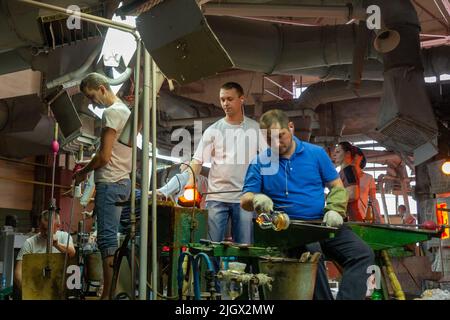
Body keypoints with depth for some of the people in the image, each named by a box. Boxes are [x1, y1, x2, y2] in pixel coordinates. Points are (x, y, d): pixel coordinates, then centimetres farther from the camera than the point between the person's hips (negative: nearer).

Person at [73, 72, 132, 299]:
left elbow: (104, 157, -16)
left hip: (109, 183, -10)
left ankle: (108, 294, -4)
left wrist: (83, 172, -1)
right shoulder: (126, 110, 18)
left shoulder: (111, 112, -12)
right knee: (111, 237, 13)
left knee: (107, 238, -8)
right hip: (123, 181, 10)